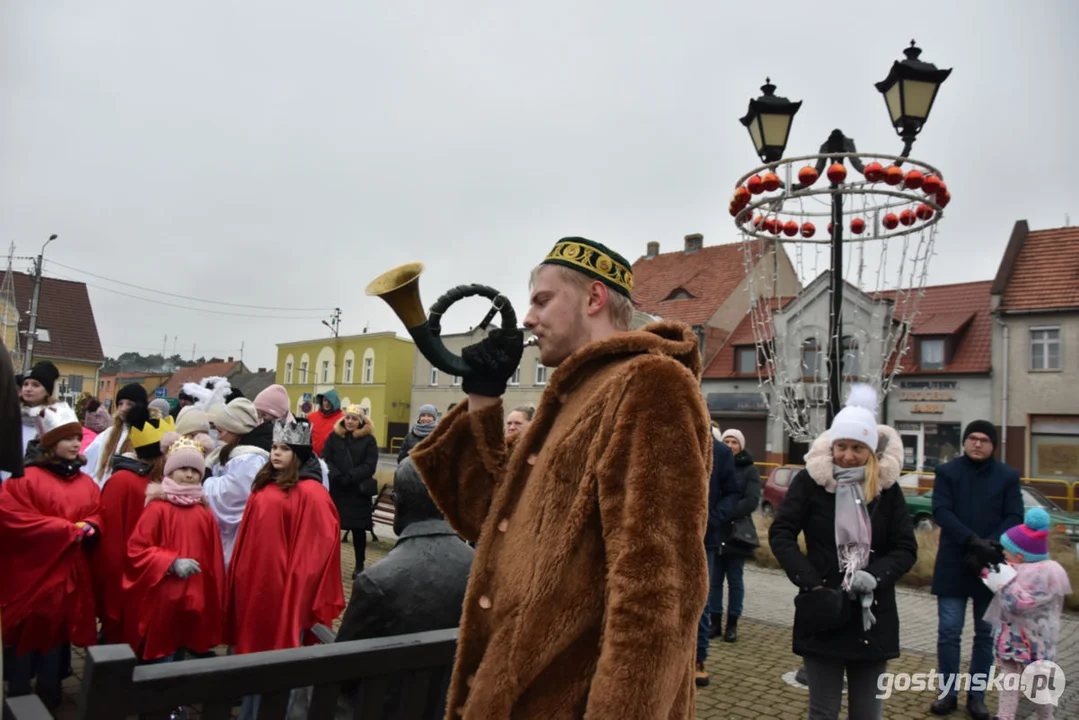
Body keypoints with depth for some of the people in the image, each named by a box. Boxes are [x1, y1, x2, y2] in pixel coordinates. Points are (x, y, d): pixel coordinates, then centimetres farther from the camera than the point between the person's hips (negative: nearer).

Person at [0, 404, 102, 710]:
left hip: (69, 575, 4)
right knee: (26, 635, 4)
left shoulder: (87, 483, 9)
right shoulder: (25, 478, -8)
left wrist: (89, 528, -13)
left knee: (59, 633, 12)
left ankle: (50, 701, 25)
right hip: (31, 573, -4)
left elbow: (97, 516, 13)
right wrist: (67, 529, -18)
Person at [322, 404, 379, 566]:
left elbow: (370, 466, -8)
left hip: (359, 491, -2)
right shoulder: (334, 436, 8)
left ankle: (359, 565, 17)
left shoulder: (369, 440, 0)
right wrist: (337, 476, -17)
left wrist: (350, 477, -19)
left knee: (358, 529, 5)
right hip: (335, 489, 2)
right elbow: (325, 459, -1)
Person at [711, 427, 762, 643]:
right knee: (714, 579, 7)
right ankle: (715, 621, 17)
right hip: (713, 532, 2)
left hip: (736, 533, -1)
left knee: (735, 580, 7)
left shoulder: (750, 470, 0)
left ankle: (732, 624, 16)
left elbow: (752, 501, -11)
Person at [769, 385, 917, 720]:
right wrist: (810, 582, -18)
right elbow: (780, 533, -7)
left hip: (872, 616, 2)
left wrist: (875, 577, -17)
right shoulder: (810, 480, -5)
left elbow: (906, 547, 2)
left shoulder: (887, 487, 1)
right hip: (823, 611, -2)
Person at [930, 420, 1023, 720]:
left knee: (986, 634, 9)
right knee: (948, 632, 1)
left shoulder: (1008, 476, 4)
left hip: (990, 565, 1)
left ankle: (977, 695, 21)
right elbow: (940, 511, -9)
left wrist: (990, 546, -17)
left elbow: (1015, 518, -2)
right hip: (953, 564, -1)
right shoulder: (947, 471, 1)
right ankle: (949, 692, 14)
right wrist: (972, 541, -22)